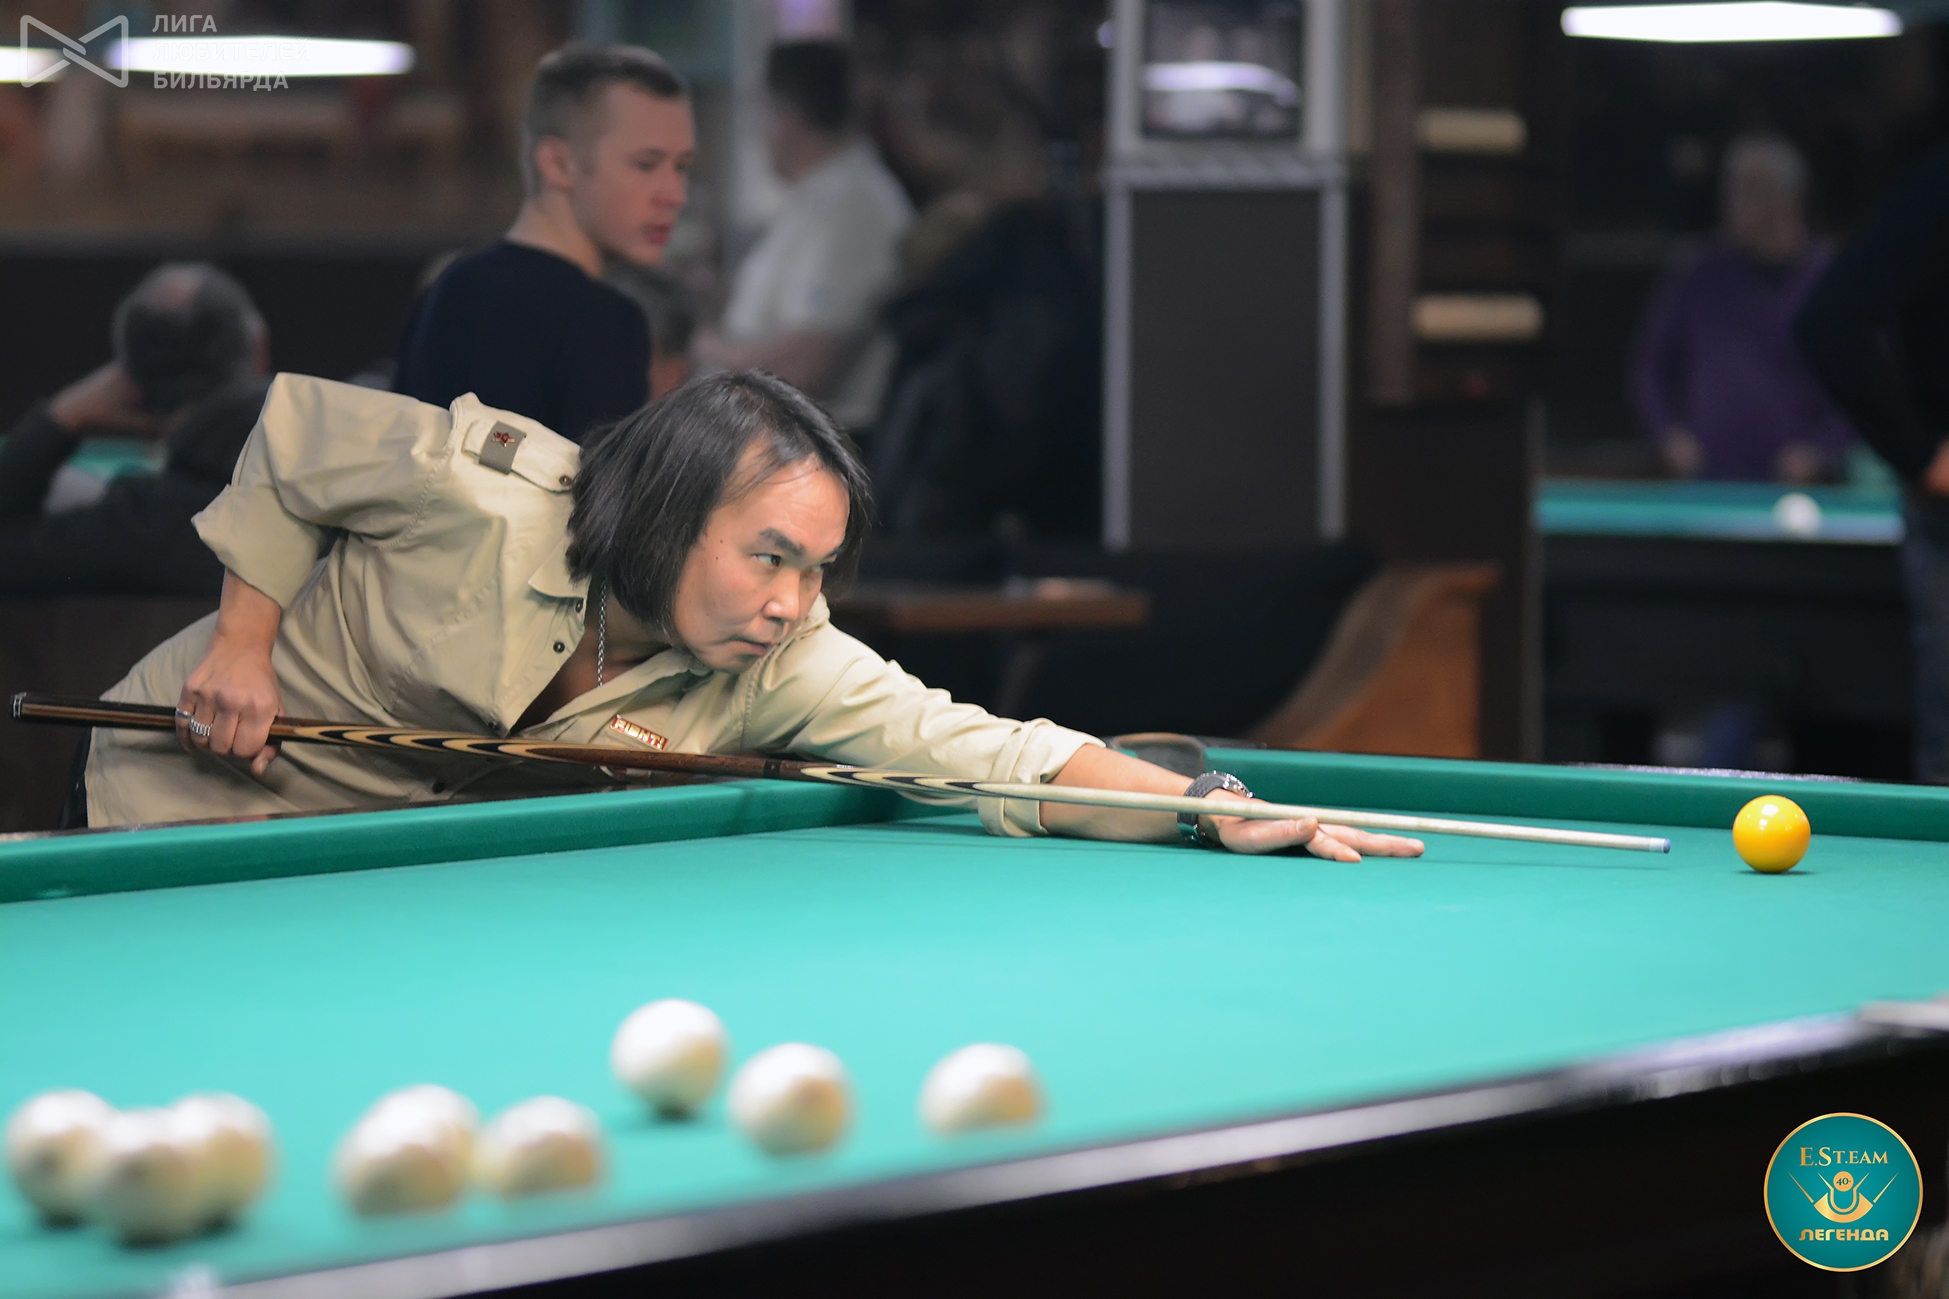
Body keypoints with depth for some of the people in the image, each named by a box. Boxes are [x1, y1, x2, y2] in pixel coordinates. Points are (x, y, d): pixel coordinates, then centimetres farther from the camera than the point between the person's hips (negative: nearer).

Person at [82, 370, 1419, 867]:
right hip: (200, 788, -4)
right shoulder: (480, 497, -33)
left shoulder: (779, 664, -23)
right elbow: (294, 432, -15)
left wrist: (1217, 810, -44)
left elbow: (983, 748, -32)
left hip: (413, 843, 4)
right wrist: (246, 633, -20)